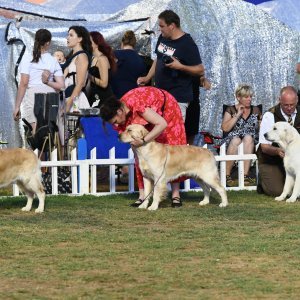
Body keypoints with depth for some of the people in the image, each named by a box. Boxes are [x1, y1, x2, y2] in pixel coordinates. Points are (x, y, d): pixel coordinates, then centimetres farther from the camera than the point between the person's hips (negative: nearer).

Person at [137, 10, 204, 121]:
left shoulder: (187, 44, -13)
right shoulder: (162, 38, 10)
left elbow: (200, 70, -12)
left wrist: (180, 66, -26)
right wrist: (147, 78, 15)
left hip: (178, 99, -7)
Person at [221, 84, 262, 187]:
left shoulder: (256, 110, 19)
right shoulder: (231, 110, 11)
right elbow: (225, 128, -4)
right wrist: (238, 115, -5)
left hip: (251, 143, 1)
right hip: (231, 142, -1)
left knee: (248, 137, -33)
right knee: (236, 140, -36)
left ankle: (245, 175, -43)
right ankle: (227, 175, -33)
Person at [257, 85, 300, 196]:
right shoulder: (270, 116, -14)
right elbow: (264, 147, -15)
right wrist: (277, 151, -38)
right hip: (271, 161, -4)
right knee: (277, 190, -21)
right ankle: (263, 178, 11)